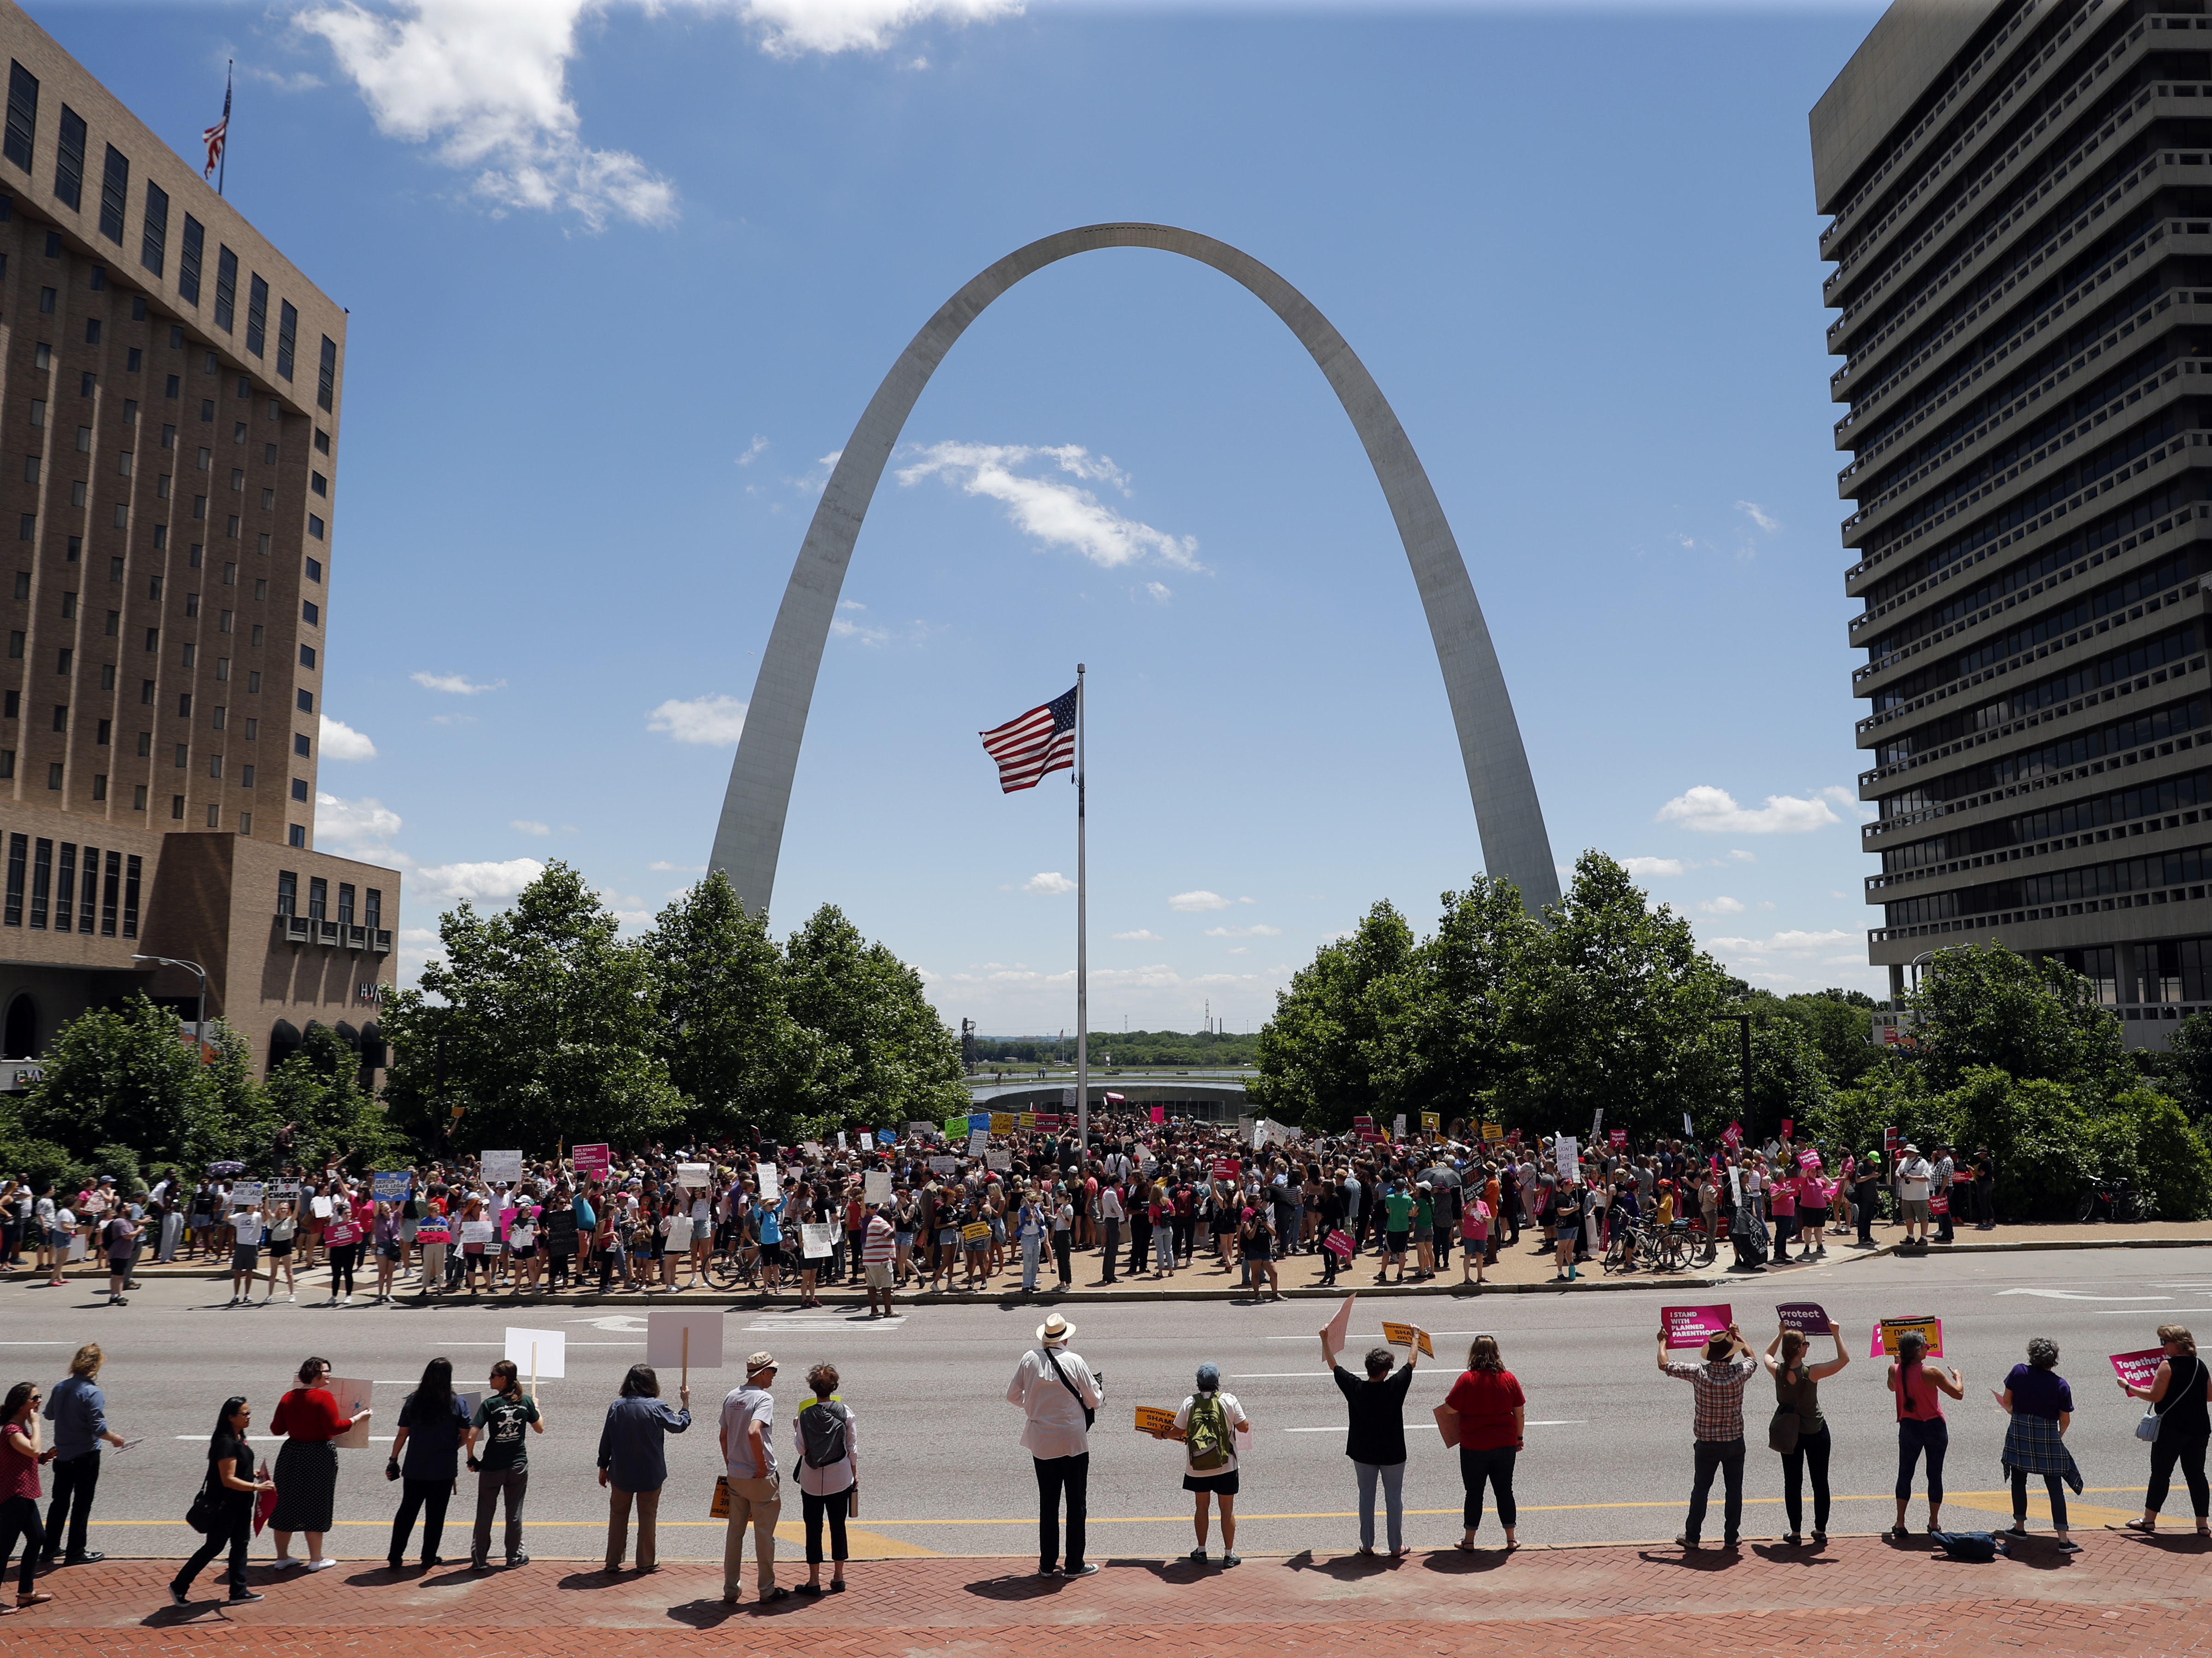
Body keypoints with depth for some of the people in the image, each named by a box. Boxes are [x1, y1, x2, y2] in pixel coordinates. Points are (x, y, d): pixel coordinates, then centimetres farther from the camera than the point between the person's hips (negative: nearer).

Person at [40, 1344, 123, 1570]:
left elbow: (49, 1414, 14)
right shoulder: (93, 1393, -22)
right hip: (85, 1456, -6)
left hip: (61, 1454, 6)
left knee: (60, 1502, 18)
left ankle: (51, 1549, 27)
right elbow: (99, 1429, -23)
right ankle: (76, 1552, 12)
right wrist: (115, 1439, -5)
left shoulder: (60, 1387, -3)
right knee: (82, 1504, 6)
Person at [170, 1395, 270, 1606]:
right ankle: (179, 1587, 20)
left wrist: (254, 1476, 7)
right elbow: (228, 1480, -27)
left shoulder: (239, 1438, 6)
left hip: (241, 1503, 9)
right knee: (214, 1547, 3)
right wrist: (257, 1487, -29)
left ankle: (239, 1592, 17)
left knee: (241, 1544, 11)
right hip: (225, 1506, -9)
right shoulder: (225, 1443, -24)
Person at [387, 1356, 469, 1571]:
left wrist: (394, 1460, 9)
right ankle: (429, 1558, 17)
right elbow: (466, 1435, -5)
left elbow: (402, 1435, -1)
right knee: (435, 1514, 10)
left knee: (407, 1511, 14)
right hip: (444, 1470, -2)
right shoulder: (457, 1403, -9)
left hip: (415, 1468, 2)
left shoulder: (413, 1401, -4)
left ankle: (395, 1558, 16)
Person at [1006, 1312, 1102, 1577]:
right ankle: (1075, 1565, 14)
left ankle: (1047, 1564, 20)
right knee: (1076, 1503, 9)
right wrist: (1099, 1387, 16)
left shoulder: (1029, 1359, -5)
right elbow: (1094, 1401, -6)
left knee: (1048, 1503, 14)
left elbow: (1013, 1395, 4)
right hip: (1073, 1442, -3)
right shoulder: (1074, 1361, -14)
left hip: (1041, 1443, 3)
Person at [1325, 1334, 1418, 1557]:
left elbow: (1333, 1365, -3)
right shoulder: (1395, 1387, -20)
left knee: (1366, 1497, 14)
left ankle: (1367, 1545, 20)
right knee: (1394, 1498, 11)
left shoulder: (1355, 1388, -16)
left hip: (1364, 1454, 2)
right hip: (1392, 1454, -2)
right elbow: (1412, 1362, -5)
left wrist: (1325, 1340, 8)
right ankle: (1396, 1546, 18)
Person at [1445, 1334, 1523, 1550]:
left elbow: (1450, 1409, -11)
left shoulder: (1467, 1379, -14)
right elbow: (1520, 1413, 3)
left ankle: (1469, 1540, 17)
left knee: (1474, 1492, 8)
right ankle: (1511, 1539, 22)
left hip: (1474, 1446, -3)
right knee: (1505, 1490, 15)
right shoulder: (1509, 1379, -4)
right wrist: (1519, 1438, 17)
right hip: (1505, 1445, 3)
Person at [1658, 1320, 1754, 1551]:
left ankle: (1692, 1536, 19)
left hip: (1707, 1444, -1)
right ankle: (1731, 1537, 22)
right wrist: (1739, 1335, 25)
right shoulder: (1739, 1373, -13)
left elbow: (1664, 1365, -10)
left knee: (1700, 1489, 12)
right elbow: (1751, 1359, 11)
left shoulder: (1699, 1374, -19)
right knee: (1734, 1490, 15)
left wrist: (1663, 1342, 7)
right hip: (1735, 1443, 1)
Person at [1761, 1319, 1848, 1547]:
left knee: (1793, 1483, 11)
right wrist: (1836, 1334, -9)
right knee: (1820, 1482, 12)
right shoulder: (1811, 1373, -24)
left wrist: (1781, 1334, 14)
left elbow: (1766, 1355, 12)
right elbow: (1844, 1359, -14)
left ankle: (1795, 1533, 16)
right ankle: (1820, 1532, 19)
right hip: (1816, 1432, -2)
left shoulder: (1777, 1371, -14)